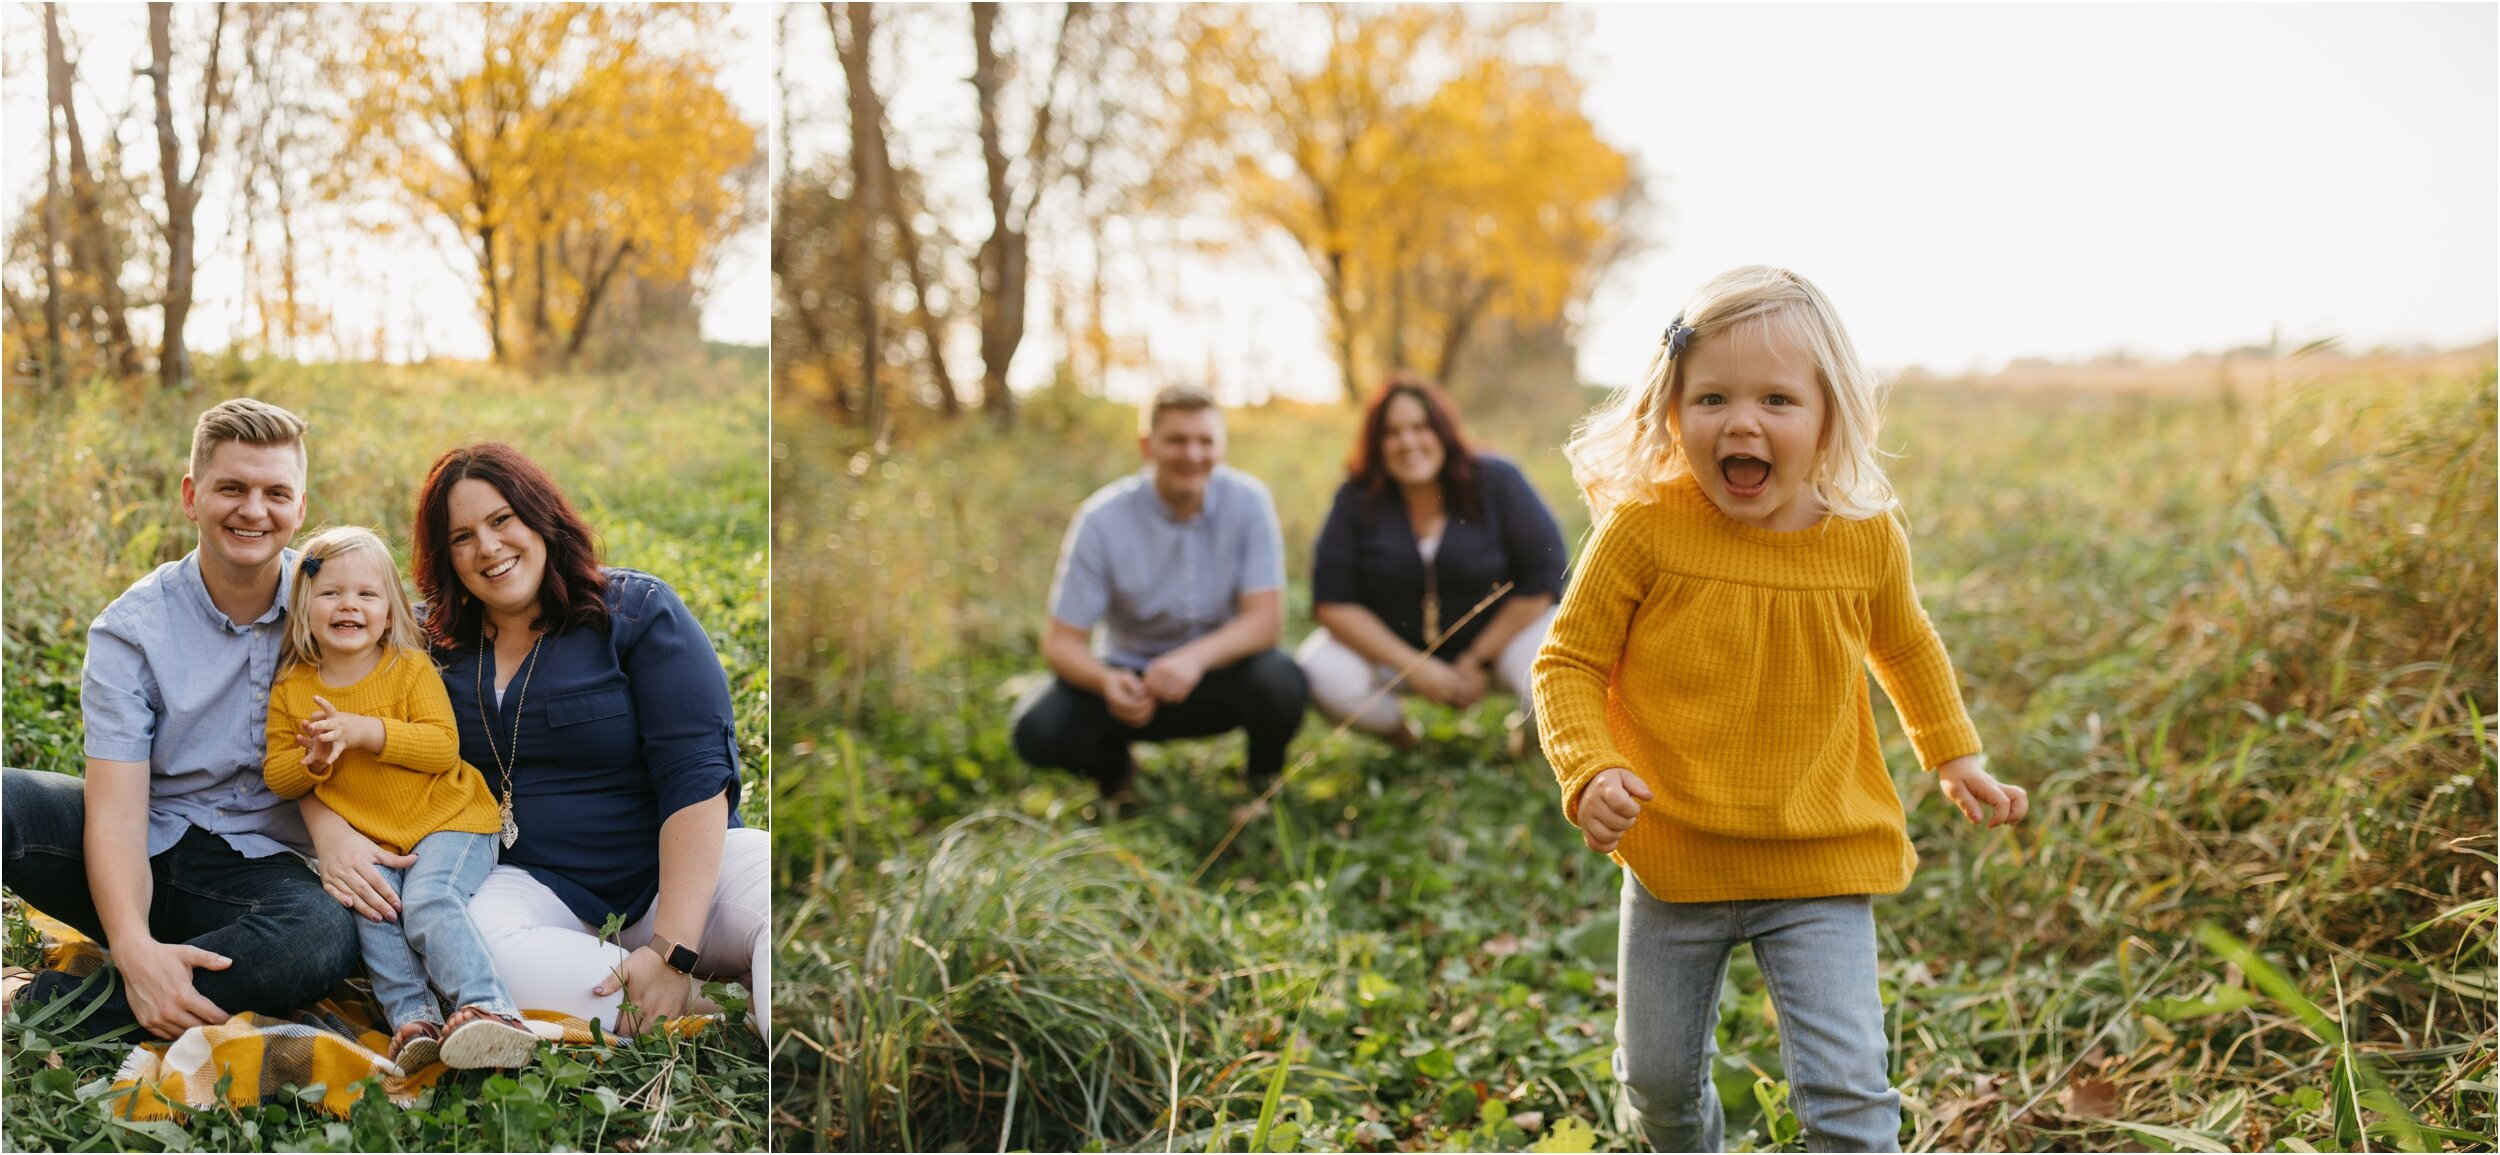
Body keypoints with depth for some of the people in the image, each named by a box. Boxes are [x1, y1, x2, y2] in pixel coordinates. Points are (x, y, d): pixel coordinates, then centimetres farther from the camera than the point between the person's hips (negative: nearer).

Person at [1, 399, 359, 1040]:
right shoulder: (130, 630, -7)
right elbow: (115, 812, -17)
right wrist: (135, 948, -35)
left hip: (258, 865, 1)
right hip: (145, 851, -1)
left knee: (327, 936, -37)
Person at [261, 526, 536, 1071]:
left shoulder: (411, 668, -5)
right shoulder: (291, 689, 4)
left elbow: (443, 746, -14)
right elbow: (277, 776, 6)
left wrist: (365, 731, -24)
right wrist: (314, 760, -17)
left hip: (448, 822, -3)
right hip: (366, 842, 4)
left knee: (428, 899, -27)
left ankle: (490, 1010, -32)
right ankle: (413, 1017, -23)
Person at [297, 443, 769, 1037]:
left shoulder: (637, 611, -1)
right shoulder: (429, 641, 9)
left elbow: (697, 778, -11)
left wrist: (671, 952, -23)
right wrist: (333, 834, -17)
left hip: (680, 870, -3)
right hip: (535, 888, 3)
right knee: (461, 938, -35)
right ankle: (711, 1021, -31)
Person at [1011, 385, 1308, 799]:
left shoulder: (1247, 501, -13)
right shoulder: (1103, 519, -15)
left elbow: (1266, 619, -18)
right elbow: (1061, 640, -14)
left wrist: (1196, 658, -39)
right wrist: (1107, 682, -38)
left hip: (1220, 671, 0)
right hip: (1132, 671, 0)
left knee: (1281, 683, -33)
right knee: (1037, 729, -27)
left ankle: (1263, 777, 3)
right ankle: (1113, 768, 10)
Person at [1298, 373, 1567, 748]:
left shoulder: (1497, 481, -12)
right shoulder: (1357, 500, -8)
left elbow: (1543, 575, -11)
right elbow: (1332, 602, -9)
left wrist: (1479, 661, -13)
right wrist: (1414, 666, -17)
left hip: (1500, 633, -1)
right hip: (1393, 644, 1)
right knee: (1320, 673, -28)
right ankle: (1400, 736, 6)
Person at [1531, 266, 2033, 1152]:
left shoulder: (1867, 538, -6)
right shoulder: (1645, 529, -15)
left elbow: (1904, 647, 17)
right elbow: (1568, 662, -7)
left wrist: (1956, 758, 15)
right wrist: (1590, 772, -22)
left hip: (1821, 870, 0)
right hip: (1675, 862, 0)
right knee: (1656, 1075, 17)